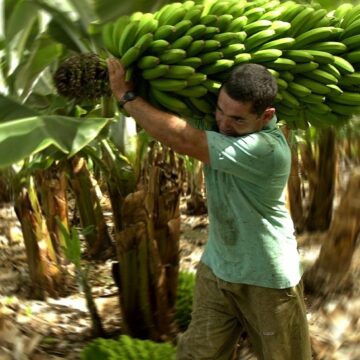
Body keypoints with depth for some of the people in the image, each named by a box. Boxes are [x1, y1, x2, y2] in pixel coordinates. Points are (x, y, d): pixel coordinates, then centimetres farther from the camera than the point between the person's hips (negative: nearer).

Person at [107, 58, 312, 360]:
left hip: (268, 280, -6)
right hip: (216, 268, 6)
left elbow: (180, 138, -33)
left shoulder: (266, 149, -31)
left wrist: (126, 95, -23)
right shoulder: (223, 123, -9)